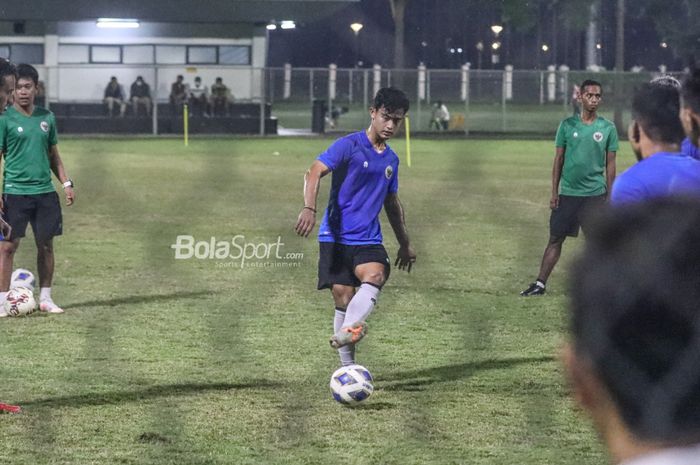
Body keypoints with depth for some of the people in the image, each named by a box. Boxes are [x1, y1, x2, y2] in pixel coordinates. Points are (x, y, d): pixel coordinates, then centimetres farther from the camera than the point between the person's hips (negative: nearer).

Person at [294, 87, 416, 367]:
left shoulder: (391, 159, 15)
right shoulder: (349, 145, -6)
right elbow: (315, 173, -17)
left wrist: (405, 243, 31)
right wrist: (309, 208, -32)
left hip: (368, 240, 4)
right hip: (336, 237, -4)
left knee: (375, 275, -28)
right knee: (344, 298, -6)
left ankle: (346, 331, -47)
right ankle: (348, 368, 3)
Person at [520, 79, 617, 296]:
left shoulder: (608, 128, 1)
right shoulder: (568, 125, 2)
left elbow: (610, 164, 4)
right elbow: (559, 160, 6)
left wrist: (609, 197, 0)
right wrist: (554, 192, 2)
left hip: (595, 194, -1)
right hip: (567, 193, 1)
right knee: (555, 238, 3)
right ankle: (540, 284, 8)